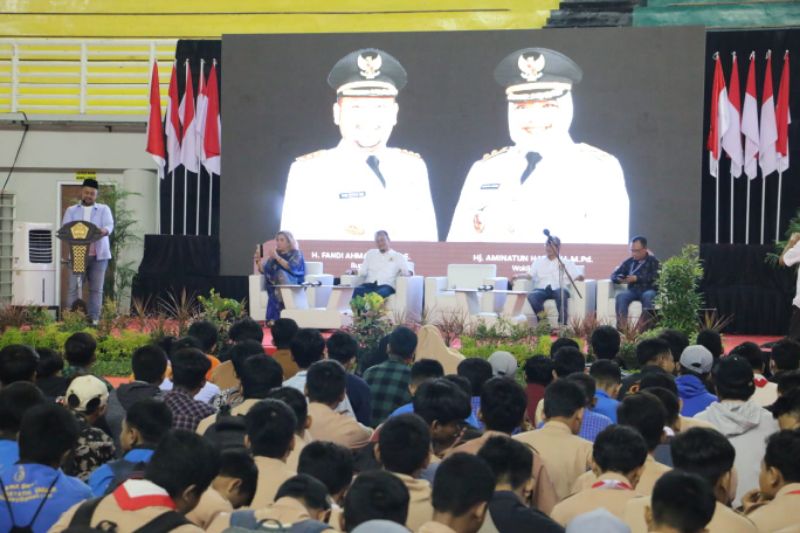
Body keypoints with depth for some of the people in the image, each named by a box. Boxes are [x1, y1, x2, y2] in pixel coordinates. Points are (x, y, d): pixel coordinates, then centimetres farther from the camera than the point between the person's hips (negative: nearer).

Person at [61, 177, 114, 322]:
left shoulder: (104, 209, 12)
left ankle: (94, 319, 2)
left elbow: (110, 225, -4)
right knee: (74, 288, -5)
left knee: (96, 289, -1)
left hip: (99, 255, 0)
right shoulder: (71, 210, 15)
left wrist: (104, 231, -28)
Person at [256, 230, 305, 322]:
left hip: (294, 285, -4)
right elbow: (263, 270, 10)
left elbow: (291, 267, -14)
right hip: (275, 284, 4)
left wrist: (277, 257, -22)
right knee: (274, 291, -31)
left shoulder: (296, 254, 6)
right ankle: (273, 319, -44)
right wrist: (259, 261, -9)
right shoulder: (274, 254, 19)